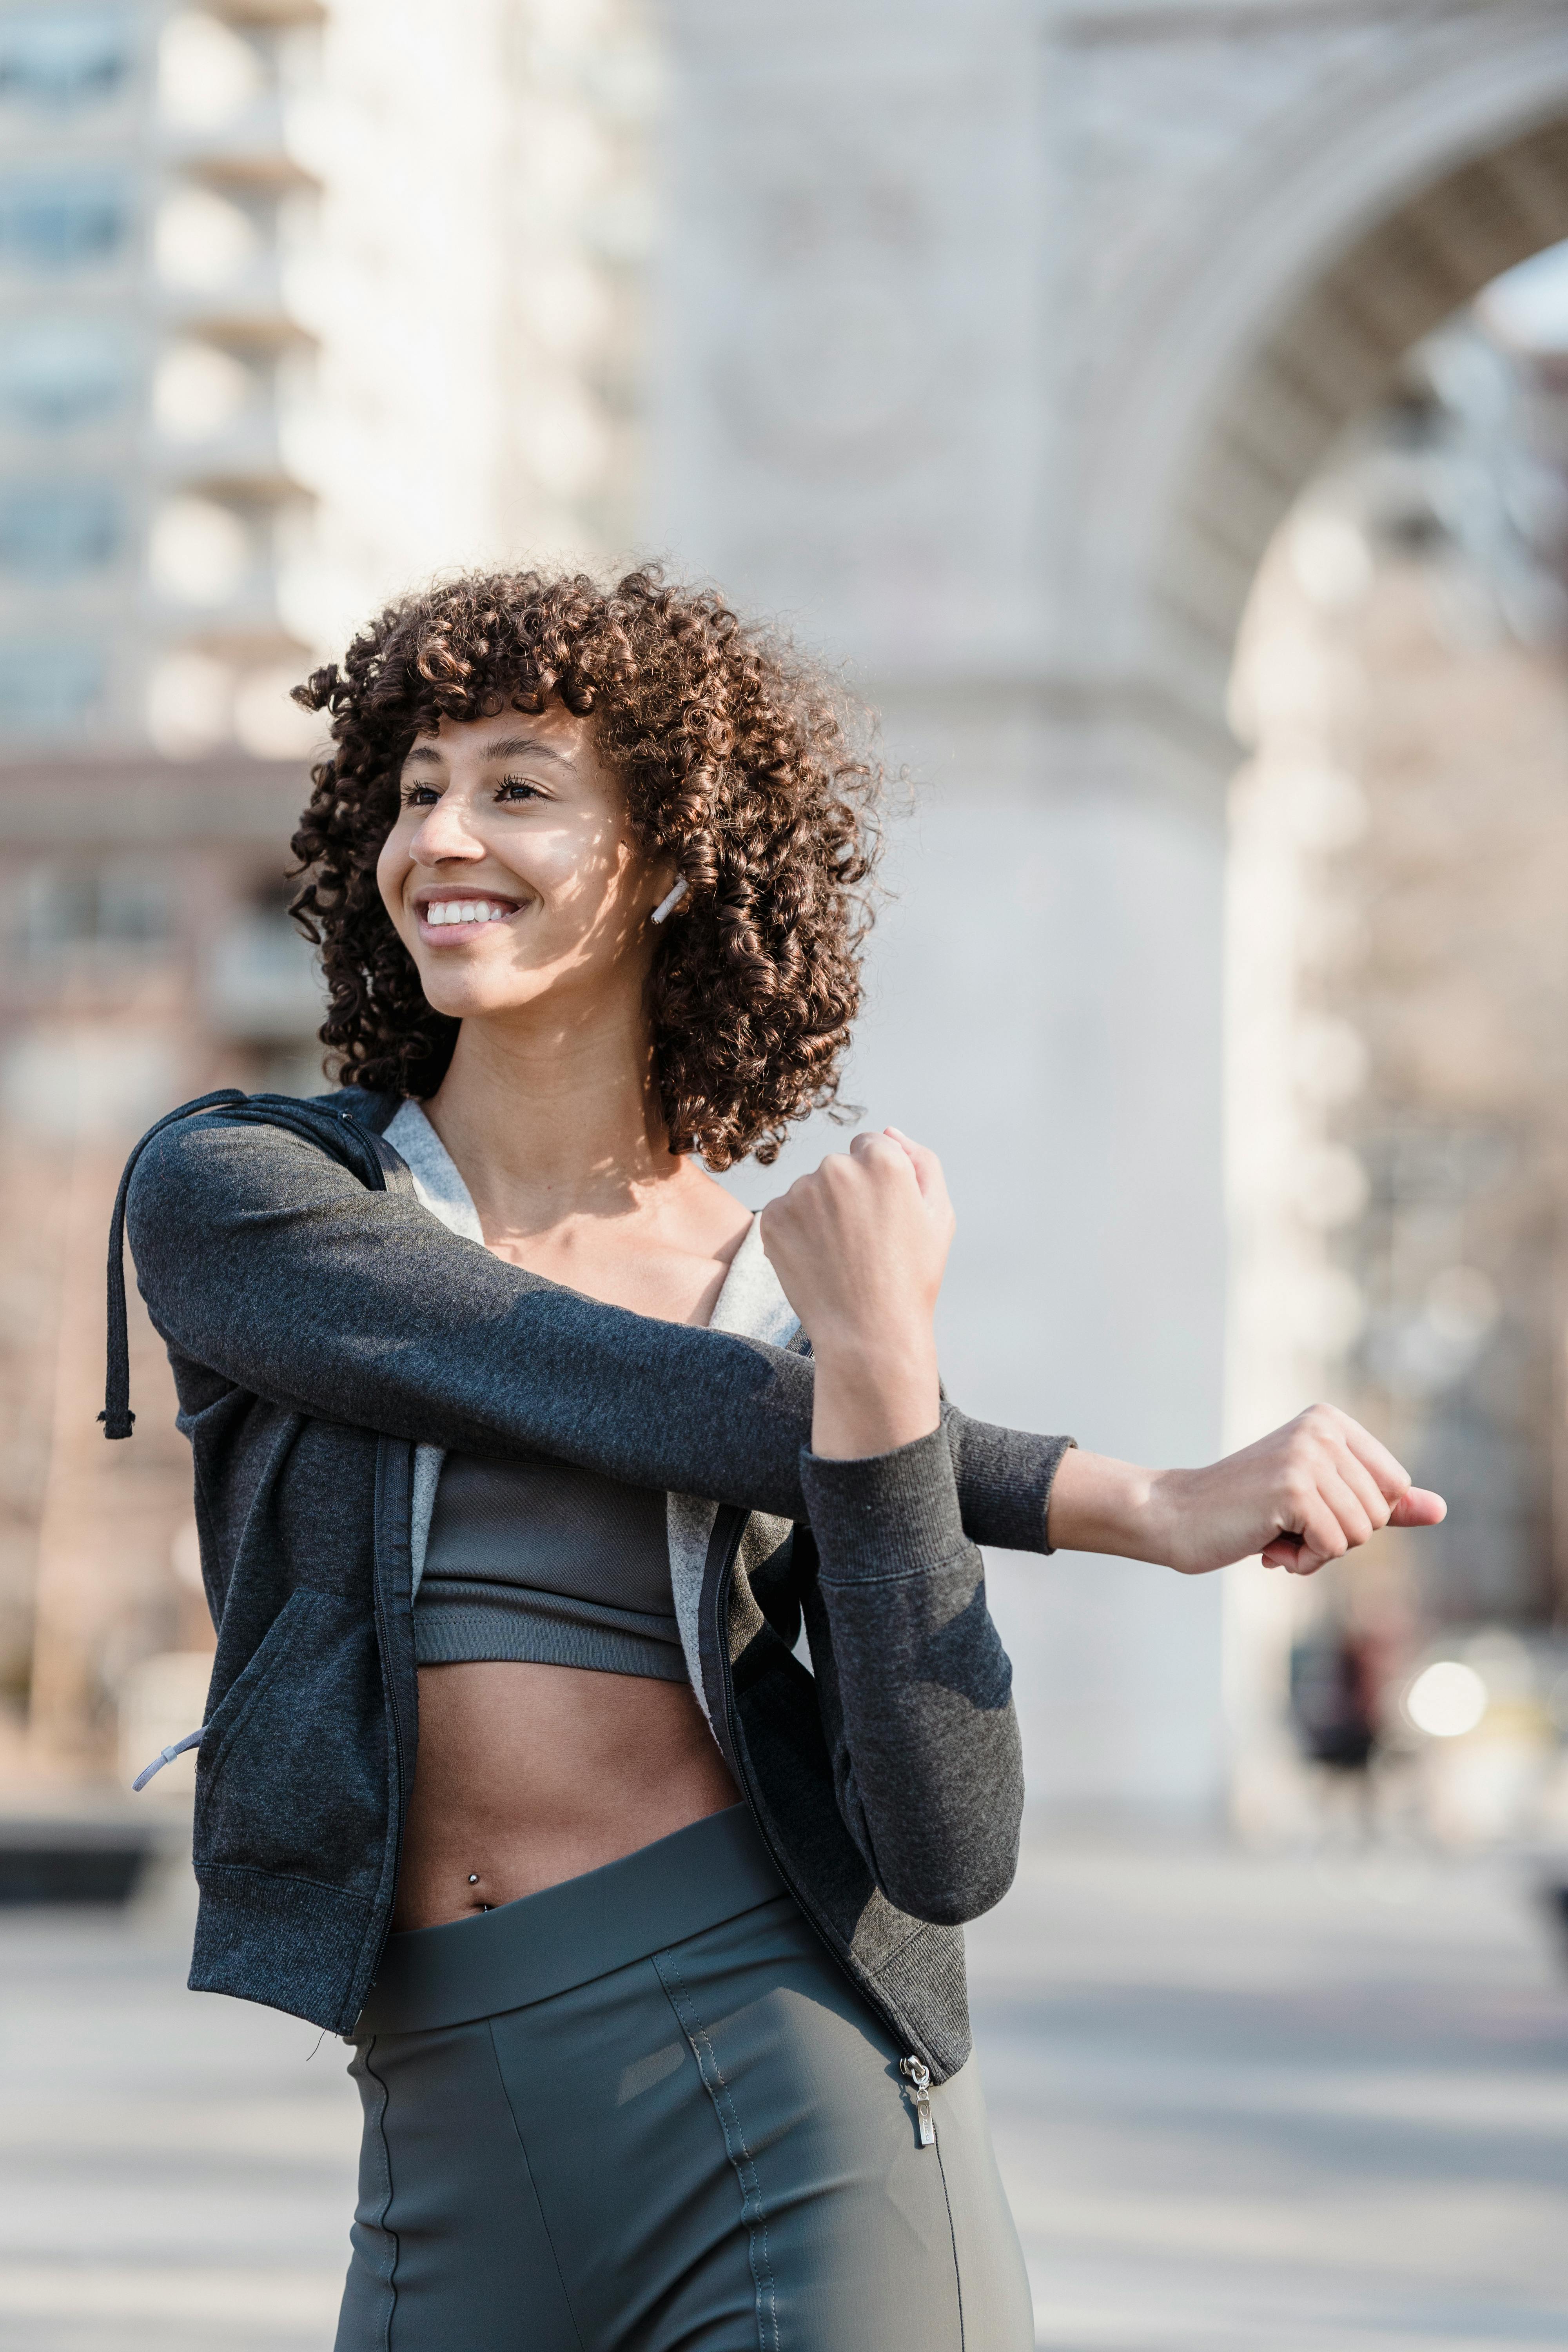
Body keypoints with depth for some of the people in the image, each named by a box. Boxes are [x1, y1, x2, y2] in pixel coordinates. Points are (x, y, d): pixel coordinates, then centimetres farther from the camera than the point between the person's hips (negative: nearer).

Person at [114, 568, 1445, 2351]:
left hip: (789, 2117, -1)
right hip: (458, 2182, 2)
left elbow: (944, 1856, -8)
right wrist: (1133, 1505, -8)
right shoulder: (225, 1197, 1)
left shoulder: (815, 1291, 2)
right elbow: (607, 1402, -10)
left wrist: (877, 1373, -19)